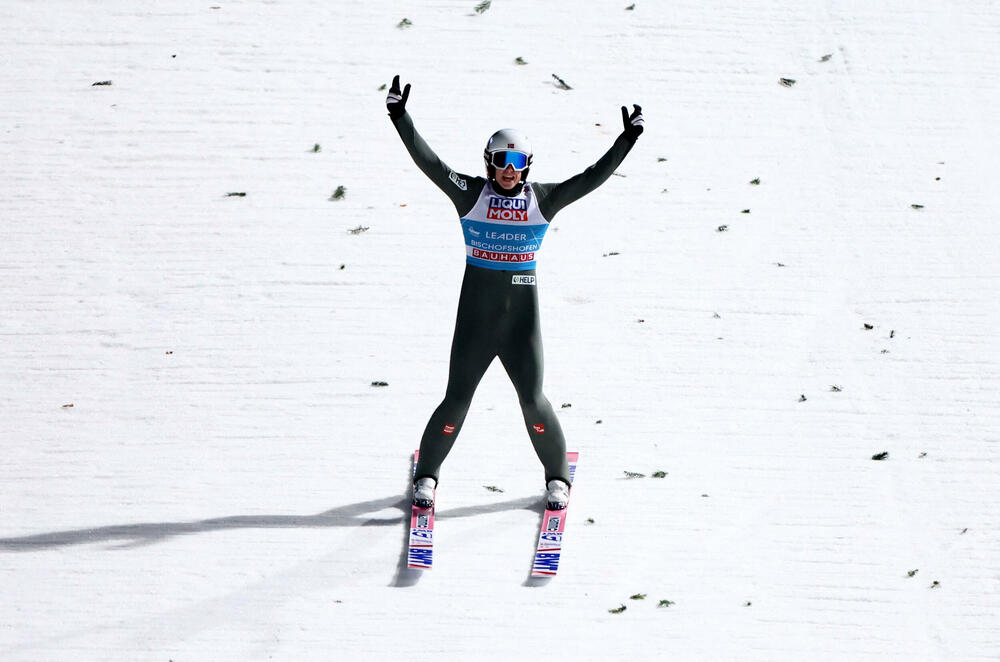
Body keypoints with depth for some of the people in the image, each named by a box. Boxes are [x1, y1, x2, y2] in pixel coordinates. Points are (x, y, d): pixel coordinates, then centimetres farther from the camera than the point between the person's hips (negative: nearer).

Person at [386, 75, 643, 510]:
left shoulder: (542, 200, 2)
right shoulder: (471, 194, -2)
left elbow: (592, 178, -1)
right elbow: (429, 163, -11)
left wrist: (627, 140, -9)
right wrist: (399, 117, -21)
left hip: (523, 319, 1)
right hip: (475, 318, -1)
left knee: (533, 401, 1)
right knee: (456, 401, 1)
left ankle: (557, 477, 22)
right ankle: (426, 476, 21)